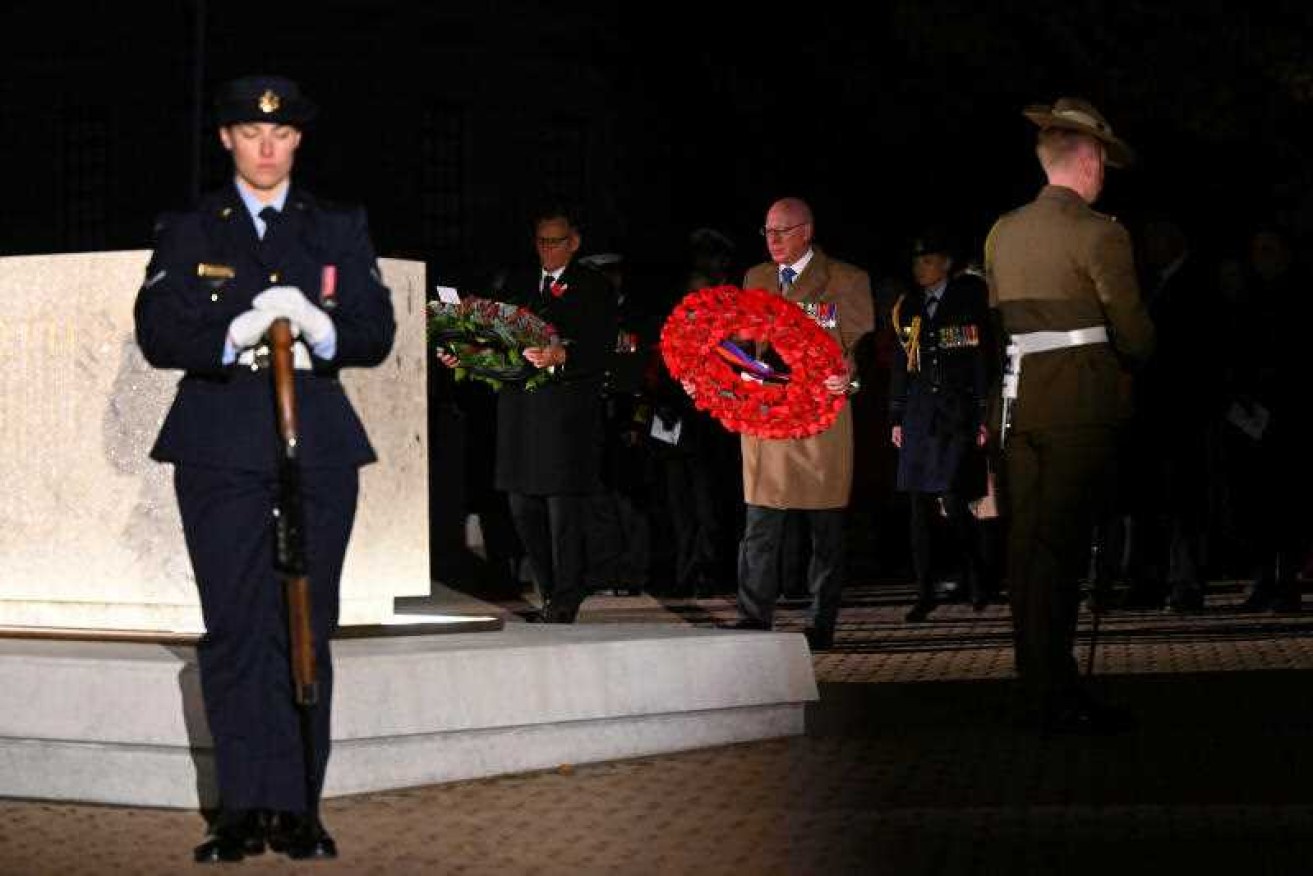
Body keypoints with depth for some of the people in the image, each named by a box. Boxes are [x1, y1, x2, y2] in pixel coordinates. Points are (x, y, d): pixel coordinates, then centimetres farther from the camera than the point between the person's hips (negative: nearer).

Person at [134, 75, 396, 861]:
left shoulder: (341, 230, 14)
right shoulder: (187, 233, 10)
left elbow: (377, 332, 4)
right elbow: (158, 333, -2)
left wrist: (321, 329, -17)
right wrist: (233, 335, -20)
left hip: (319, 448, 1)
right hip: (220, 451, -1)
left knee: (308, 630, -1)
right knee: (234, 629, -2)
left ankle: (298, 807, 4)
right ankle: (245, 809, 2)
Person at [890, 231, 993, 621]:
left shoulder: (969, 300, 0)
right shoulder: (907, 309, 13)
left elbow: (984, 359, -4)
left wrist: (983, 416, -10)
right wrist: (896, 418, 11)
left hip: (958, 413, -4)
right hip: (919, 413, 4)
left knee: (953, 501, -12)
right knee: (919, 508, 2)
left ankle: (976, 580, 9)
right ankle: (924, 594, 7)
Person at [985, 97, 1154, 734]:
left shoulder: (1003, 233, 11)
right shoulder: (1098, 233, -10)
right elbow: (1132, 331, -8)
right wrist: (1136, 353, 13)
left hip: (1018, 404, 7)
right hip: (1079, 407, -6)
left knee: (1027, 545, 8)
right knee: (1060, 546, -6)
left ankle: (1040, 687, 15)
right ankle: (1060, 700, -5)